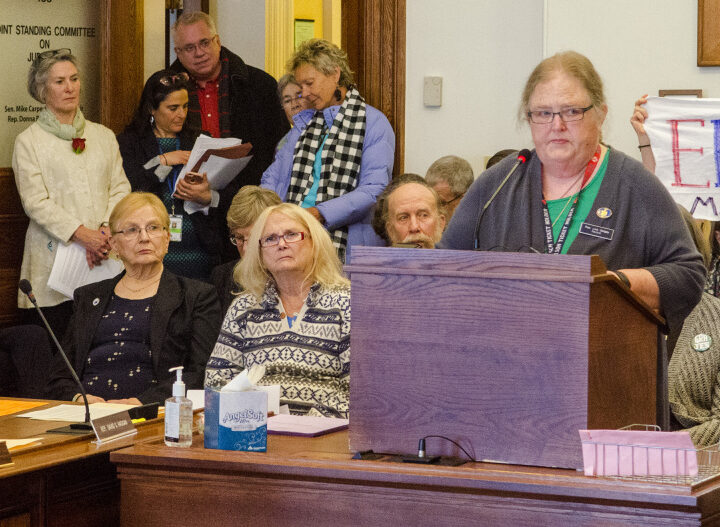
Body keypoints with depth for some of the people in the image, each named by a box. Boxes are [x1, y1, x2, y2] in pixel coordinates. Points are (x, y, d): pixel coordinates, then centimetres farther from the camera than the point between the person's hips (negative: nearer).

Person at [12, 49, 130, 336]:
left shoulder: (104, 136, 17)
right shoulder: (28, 141, 4)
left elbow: (120, 188, 10)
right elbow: (35, 202, -5)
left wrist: (105, 231, -8)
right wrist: (81, 233, -15)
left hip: (102, 258, 3)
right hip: (54, 256, -3)